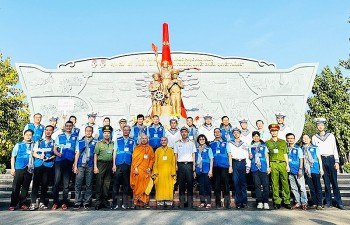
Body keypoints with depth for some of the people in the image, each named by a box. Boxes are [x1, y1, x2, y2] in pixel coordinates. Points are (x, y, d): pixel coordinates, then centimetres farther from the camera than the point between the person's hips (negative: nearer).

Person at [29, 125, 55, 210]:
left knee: (45, 184, 3)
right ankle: (33, 202, 2)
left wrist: (50, 158, -13)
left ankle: (42, 202, 12)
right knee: (36, 183, -2)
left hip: (48, 165, 0)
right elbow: (34, 153, 10)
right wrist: (39, 156, -10)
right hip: (38, 164, 1)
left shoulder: (54, 143, 9)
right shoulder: (39, 142, 13)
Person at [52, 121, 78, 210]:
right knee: (57, 182, -4)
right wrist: (58, 153, -14)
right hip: (59, 161, 0)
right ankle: (55, 202, 6)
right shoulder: (59, 137, 13)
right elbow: (54, 149, 8)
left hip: (69, 162, 0)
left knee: (66, 183, 5)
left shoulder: (75, 138, 12)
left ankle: (64, 202, 13)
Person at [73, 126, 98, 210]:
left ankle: (86, 202, 13)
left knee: (89, 185, 4)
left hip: (90, 165, -1)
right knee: (78, 184, 0)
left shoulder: (95, 142, 7)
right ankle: (77, 202, 8)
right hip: (80, 165, 1)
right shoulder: (80, 142, 12)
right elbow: (77, 154, 8)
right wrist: (75, 166, 1)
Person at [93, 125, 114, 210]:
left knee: (107, 183, 8)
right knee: (99, 183, -3)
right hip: (101, 164, -3)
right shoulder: (99, 143, 2)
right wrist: (95, 166, -9)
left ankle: (105, 200, 18)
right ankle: (98, 201, 4)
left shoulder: (112, 143, 10)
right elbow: (95, 155, -1)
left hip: (109, 164, 3)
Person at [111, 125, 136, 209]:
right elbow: (114, 152, 7)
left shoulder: (132, 141, 10)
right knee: (116, 183, -1)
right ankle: (114, 203, 6)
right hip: (118, 164, -1)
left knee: (126, 184, 6)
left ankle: (125, 203, 15)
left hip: (128, 165, 1)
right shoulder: (118, 140, 9)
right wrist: (114, 164, 0)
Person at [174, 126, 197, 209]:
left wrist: (194, 165, 0)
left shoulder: (191, 142, 10)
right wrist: (176, 165, 1)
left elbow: (193, 154, 9)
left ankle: (190, 204, 6)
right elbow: (176, 155, 10)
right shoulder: (177, 143, 10)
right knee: (181, 183, 1)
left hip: (189, 164, 0)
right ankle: (181, 204, 7)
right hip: (180, 164, 0)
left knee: (190, 183, -1)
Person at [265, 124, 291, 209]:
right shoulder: (267, 143, 10)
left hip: (282, 163, 1)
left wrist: (287, 165, 5)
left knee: (285, 182, -2)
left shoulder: (283, 142, 15)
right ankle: (277, 202, 7)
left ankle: (287, 201, 6)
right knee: (275, 183, 0)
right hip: (273, 164, -1)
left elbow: (285, 154, 13)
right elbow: (266, 155, 8)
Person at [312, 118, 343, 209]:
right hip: (322, 160, 0)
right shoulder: (314, 137, 8)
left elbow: (335, 149, 6)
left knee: (334, 181, -3)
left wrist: (337, 161, -1)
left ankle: (339, 202, 4)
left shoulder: (331, 136, 8)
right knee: (326, 181, 3)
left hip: (331, 159, 0)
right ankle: (328, 202, 9)